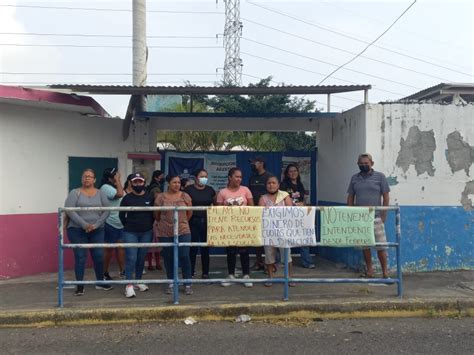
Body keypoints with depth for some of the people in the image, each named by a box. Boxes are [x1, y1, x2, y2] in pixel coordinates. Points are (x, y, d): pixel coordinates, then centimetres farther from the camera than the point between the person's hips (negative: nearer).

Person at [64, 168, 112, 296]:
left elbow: (106, 211, 1)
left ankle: (100, 282, 24)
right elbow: (69, 210, -11)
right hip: (77, 230, -2)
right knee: (80, 257, 0)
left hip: (97, 231, 2)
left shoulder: (100, 194, 7)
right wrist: (84, 224, -19)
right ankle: (80, 286, 10)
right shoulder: (75, 193, 0)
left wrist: (96, 225, -13)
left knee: (99, 256, 6)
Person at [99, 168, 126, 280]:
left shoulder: (116, 186, 12)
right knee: (109, 249, 2)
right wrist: (118, 180, -18)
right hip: (110, 223, -8)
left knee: (120, 247, 11)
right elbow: (119, 194, -26)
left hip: (121, 223, 8)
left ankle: (122, 271, 18)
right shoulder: (105, 187, -14)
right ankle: (105, 273, 15)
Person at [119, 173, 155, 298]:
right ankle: (129, 286, -4)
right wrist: (128, 226, 7)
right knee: (131, 258, -7)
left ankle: (138, 281, 25)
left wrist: (149, 226, 6)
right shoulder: (127, 198, -3)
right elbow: (121, 215, 6)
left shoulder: (150, 198, 2)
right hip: (130, 233, -2)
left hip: (146, 233, 2)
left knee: (141, 258, 11)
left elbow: (154, 214, 11)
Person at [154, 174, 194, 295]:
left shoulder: (185, 196, 1)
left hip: (183, 232, 0)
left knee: (184, 256, -5)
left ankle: (188, 284, 6)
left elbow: (189, 213, 10)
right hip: (165, 233, 1)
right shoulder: (160, 197, -2)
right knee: (168, 258, 8)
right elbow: (157, 214, 8)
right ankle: (171, 283, 23)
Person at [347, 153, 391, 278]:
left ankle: (385, 272, 9)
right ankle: (369, 270, 22)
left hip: (376, 217, -3)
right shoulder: (354, 178, 9)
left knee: (381, 246, -2)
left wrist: (383, 215, -4)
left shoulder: (380, 177, 0)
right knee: (364, 245, 10)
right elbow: (350, 197, 12)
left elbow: (386, 197, 0)